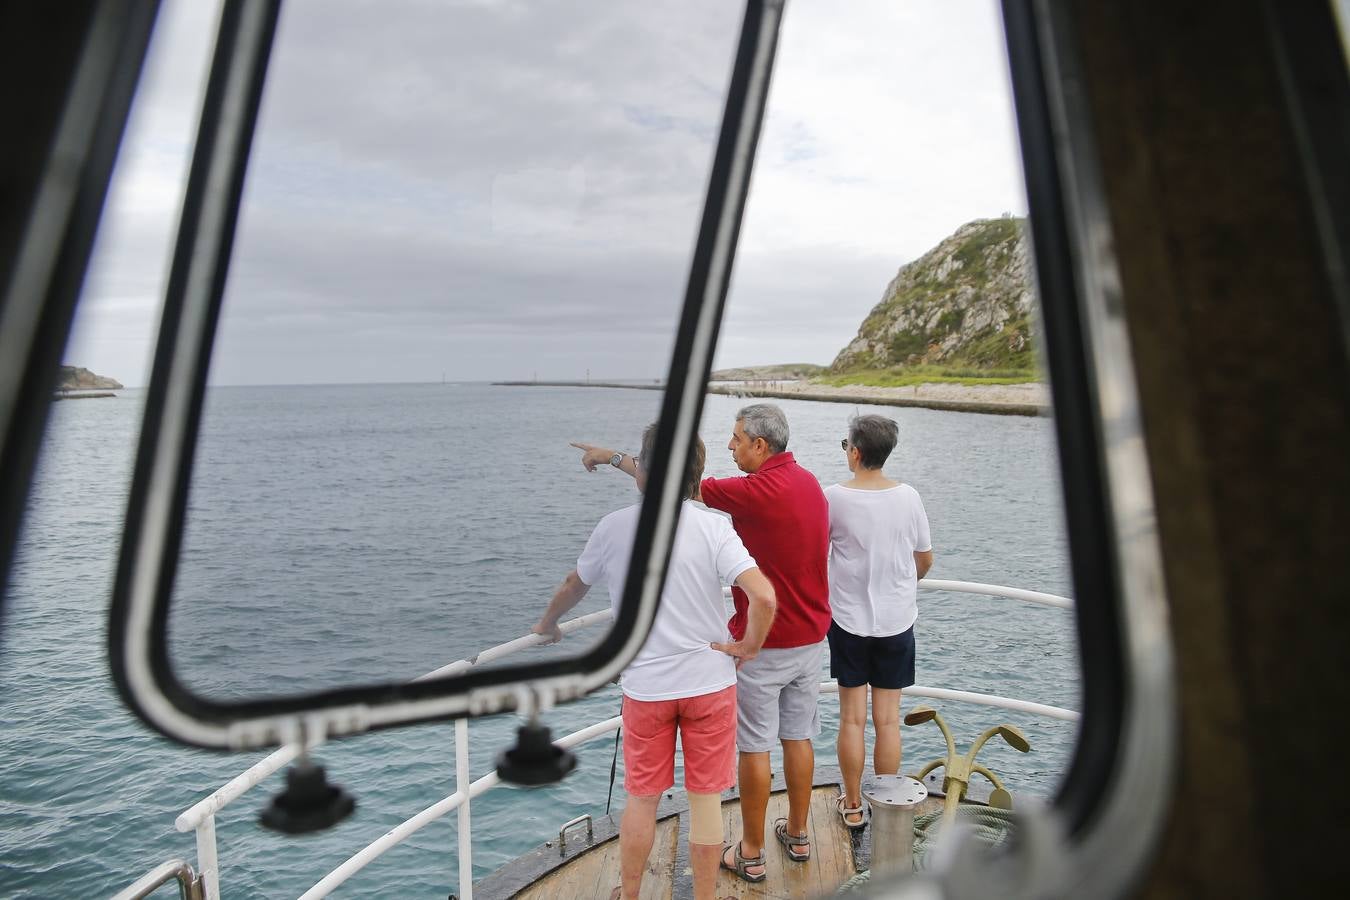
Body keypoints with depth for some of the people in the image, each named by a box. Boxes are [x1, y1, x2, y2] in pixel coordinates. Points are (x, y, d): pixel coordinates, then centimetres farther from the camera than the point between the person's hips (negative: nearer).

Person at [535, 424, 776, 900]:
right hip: (710, 681, -1)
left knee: (641, 799, 19)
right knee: (706, 800, 15)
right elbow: (763, 597, -23)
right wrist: (749, 647, -5)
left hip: (645, 687, 1)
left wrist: (547, 624, 30)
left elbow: (573, 585, 11)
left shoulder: (614, 527, -6)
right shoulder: (714, 526, -12)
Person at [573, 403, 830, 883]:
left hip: (762, 644, -8)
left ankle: (751, 853, 22)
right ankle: (798, 835, 35)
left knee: (754, 747, 7)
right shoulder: (808, 482, 3)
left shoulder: (761, 490, -23)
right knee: (799, 736, 19)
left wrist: (613, 457, -13)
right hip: (809, 636, 8)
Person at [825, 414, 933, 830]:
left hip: (849, 620, -2)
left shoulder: (835, 497, -14)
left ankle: (853, 805, 24)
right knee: (888, 720, 11)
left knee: (852, 718, 10)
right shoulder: (908, 497, -6)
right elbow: (925, 560, 5)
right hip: (897, 622, 2)